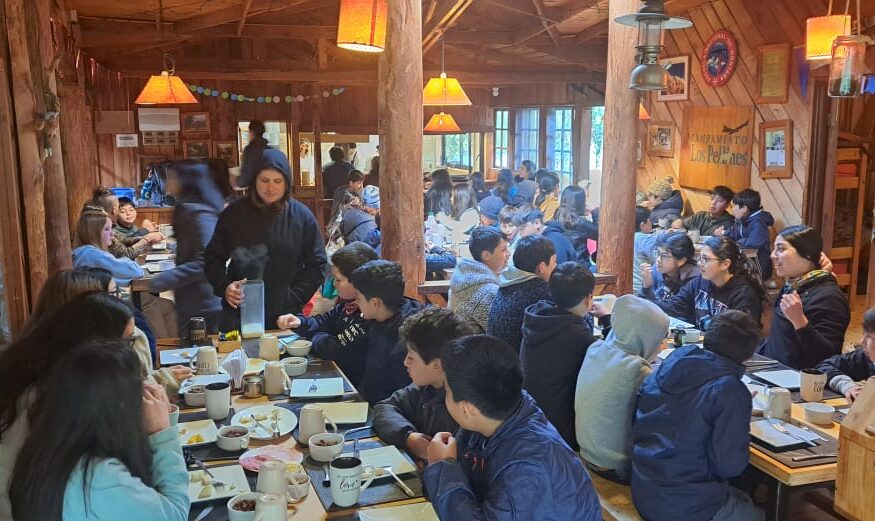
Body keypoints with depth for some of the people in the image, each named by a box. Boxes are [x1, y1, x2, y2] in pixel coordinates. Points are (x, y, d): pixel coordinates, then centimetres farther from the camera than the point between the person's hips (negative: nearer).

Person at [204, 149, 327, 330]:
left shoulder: (302, 216, -1)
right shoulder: (233, 214, 0)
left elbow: (316, 264, 3)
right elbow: (212, 258, 8)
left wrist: (294, 299, -8)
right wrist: (224, 286, -10)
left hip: (285, 317, 0)